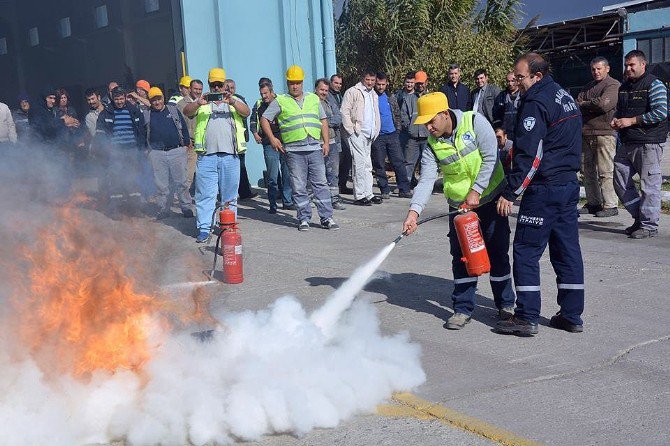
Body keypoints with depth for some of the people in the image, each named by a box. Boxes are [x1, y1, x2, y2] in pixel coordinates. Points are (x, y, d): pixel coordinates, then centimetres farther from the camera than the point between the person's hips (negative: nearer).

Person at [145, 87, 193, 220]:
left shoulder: (173, 110, 10)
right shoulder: (147, 115, 10)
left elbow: (184, 127, 11)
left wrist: (186, 144, 6)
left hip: (177, 151, -1)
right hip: (157, 154, 1)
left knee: (181, 181, 0)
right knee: (161, 184, 3)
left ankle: (186, 207, 7)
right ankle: (163, 209, 12)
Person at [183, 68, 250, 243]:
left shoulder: (234, 101, 16)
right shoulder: (202, 103, 15)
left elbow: (246, 112, -3)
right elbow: (186, 111, -1)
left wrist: (231, 101, -22)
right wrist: (198, 103, -22)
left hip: (230, 156, 1)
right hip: (207, 156, -1)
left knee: (230, 195, 7)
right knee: (205, 194, -4)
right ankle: (203, 229, -2)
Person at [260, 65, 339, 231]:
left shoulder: (313, 99, 16)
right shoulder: (280, 101, 6)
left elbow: (323, 121, 17)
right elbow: (264, 119, 8)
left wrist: (326, 142, 8)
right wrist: (272, 139, -2)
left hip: (315, 148, 2)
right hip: (294, 150, -2)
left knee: (321, 183, 1)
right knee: (299, 187, 0)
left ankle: (327, 218, 5)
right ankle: (304, 219, 9)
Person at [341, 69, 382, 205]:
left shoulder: (374, 95, 21)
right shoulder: (352, 92, -2)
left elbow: (376, 115, 28)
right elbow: (344, 112, -8)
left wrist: (375, 131, 16)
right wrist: (351, 130, -13)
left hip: (369, 135, 8)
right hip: (357, 134, -8)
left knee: (367, 166, 9)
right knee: (361, 163, -11)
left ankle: (368, 195, 13)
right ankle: (360, 195, -9)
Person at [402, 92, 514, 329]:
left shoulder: (474, 122, -15)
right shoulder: (432, 146, -6)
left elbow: (490, 158, -16)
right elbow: (426, 180, -14)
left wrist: (475, 191, -20)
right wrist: (414, 211, -28)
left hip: (491, 197, -3)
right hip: (459, 204, 3)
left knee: (497, 253, 5)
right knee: (461, 255, 0)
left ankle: (506, 304, 20)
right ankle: (463, 308, 11)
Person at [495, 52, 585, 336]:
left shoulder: (536, 103, -14)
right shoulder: (565, 97, 16)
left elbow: (529, 156, -20)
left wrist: (510, 193, -17)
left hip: (544, 189, -9)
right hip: (570, 185, 10)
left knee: (526, 252, -2)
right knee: (567, 250, 12)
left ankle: (527, 318, 1)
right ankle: (572, 315, 18)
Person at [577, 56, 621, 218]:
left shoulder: (613, 85, -4)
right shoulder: (588, 87, 22)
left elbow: (604, 103, -18)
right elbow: (578, 103, 12)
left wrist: (584, 104, -3)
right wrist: (592, 106, -9)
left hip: (605, 133, -8)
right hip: (586, 134, 8)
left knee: (606, 172, -7)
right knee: (587, 170, 9)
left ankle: (610, 205, -2)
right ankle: (593, 203, 18)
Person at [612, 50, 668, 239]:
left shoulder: (654, 85, -6)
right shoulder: (624, 87, 18)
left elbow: (661, 112, -16)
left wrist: (631, 121, -16)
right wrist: (616, 120, 9)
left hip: (648, 143, -8)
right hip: (627, 143, 8)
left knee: (649, 185, -6)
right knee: (620, 182, 9)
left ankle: (649, 225, 2)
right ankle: (640, 217, 21)